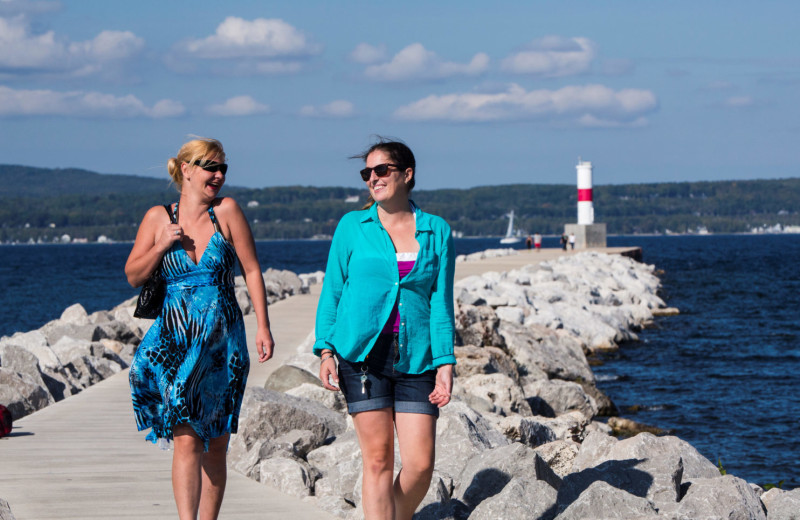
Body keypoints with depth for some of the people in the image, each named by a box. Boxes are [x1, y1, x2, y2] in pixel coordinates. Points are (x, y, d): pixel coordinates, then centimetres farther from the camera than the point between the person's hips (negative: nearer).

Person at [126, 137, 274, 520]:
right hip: (176, 343, -1)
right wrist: (162, 245, -9)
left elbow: (252, 271, 2)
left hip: (223, 342, 1)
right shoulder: (158, 218, 4)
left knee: (216, 444, 6)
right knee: (187, 438, -13)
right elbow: (133, 276, 7)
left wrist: (263, 328, -4)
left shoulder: (226, 211, 1)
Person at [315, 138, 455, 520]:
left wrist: (445, 363, -2)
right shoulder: (352, 227, 7)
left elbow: (441, 301, 6)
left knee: (420, 464, -5)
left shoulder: (436, 232, 8)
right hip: (363, 355, -1)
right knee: (378, 461, -5)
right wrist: (325, 350, -2)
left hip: (415, 358, 1)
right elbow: (332, 291, 9)